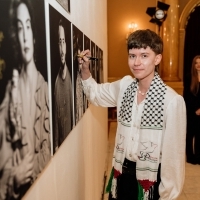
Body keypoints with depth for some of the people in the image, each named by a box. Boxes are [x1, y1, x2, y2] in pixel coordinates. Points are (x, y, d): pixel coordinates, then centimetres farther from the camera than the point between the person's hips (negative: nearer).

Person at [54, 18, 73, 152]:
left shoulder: (69, 75, -2)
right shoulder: (57, 79, -17)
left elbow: (72, 110, 6)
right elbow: (55, 116, -15)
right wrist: (56, 145, -12)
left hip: (70, 136, 5)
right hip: (60, 141, -5)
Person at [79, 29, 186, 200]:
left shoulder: (172, 100, -21)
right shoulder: (124, 86, -3)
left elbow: (174, 153, -15)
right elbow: (95, 93, 15)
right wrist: (85, 70, -3)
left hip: (152, 179, -5)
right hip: (122, 172, 5)